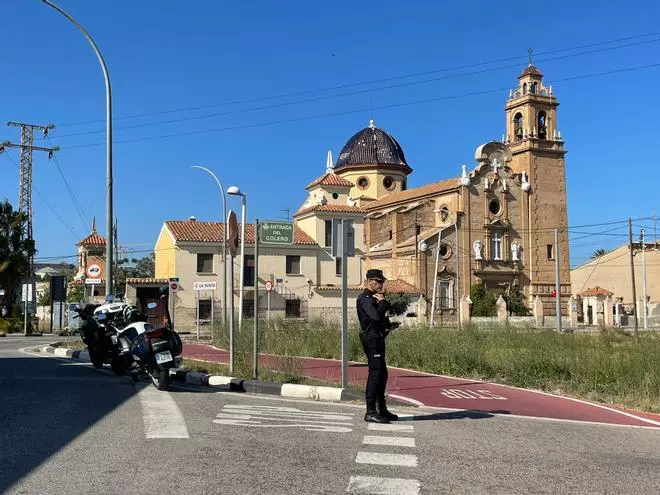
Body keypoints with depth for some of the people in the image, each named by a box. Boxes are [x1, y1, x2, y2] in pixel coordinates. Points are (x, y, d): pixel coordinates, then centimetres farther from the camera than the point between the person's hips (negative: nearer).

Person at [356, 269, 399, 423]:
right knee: (375, 373, -12)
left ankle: (382, 410, 22)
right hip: (371, 339, -11)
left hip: (377, 339, 11)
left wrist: (388, 324, 5)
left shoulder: (374, 297, 20)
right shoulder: (365, 298, -13)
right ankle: (370, 412, -10)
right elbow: (377, 316, -27)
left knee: (382, 374, 14)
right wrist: (383, 302, -12)